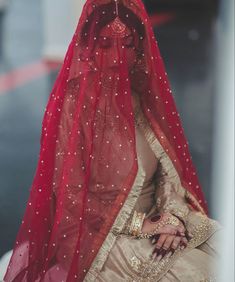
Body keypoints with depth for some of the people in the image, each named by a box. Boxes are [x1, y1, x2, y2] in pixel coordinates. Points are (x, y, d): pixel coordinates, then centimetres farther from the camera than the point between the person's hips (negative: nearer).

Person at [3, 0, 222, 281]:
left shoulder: (144, 95, 3)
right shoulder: (75, 104, -15)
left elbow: (170, 166, 5)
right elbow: (70, 195, -15)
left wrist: (173, 215, -13)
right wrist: (141, 225, -15)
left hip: (153, 219, 6)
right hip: (100, 236, -6)